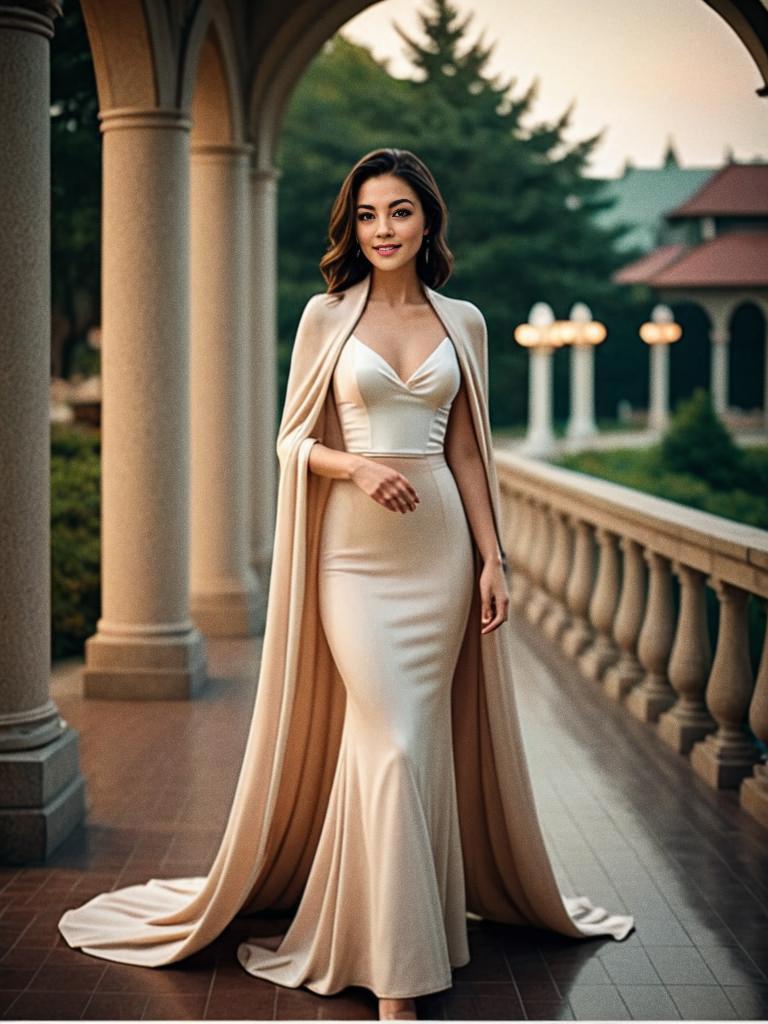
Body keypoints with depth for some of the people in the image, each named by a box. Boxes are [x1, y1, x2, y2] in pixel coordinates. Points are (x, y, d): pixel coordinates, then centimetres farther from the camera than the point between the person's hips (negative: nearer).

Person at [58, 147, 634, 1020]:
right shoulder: (327, 315, 2)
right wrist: (358, 465, -17)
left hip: (440, 545, 3)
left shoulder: (463, 322, 9)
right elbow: (294, 440, 2)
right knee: (394, 742, -9)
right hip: (355, 547, -3)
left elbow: (465, 451, 10)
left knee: (423, 737, 6)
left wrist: (491, 556, 5)